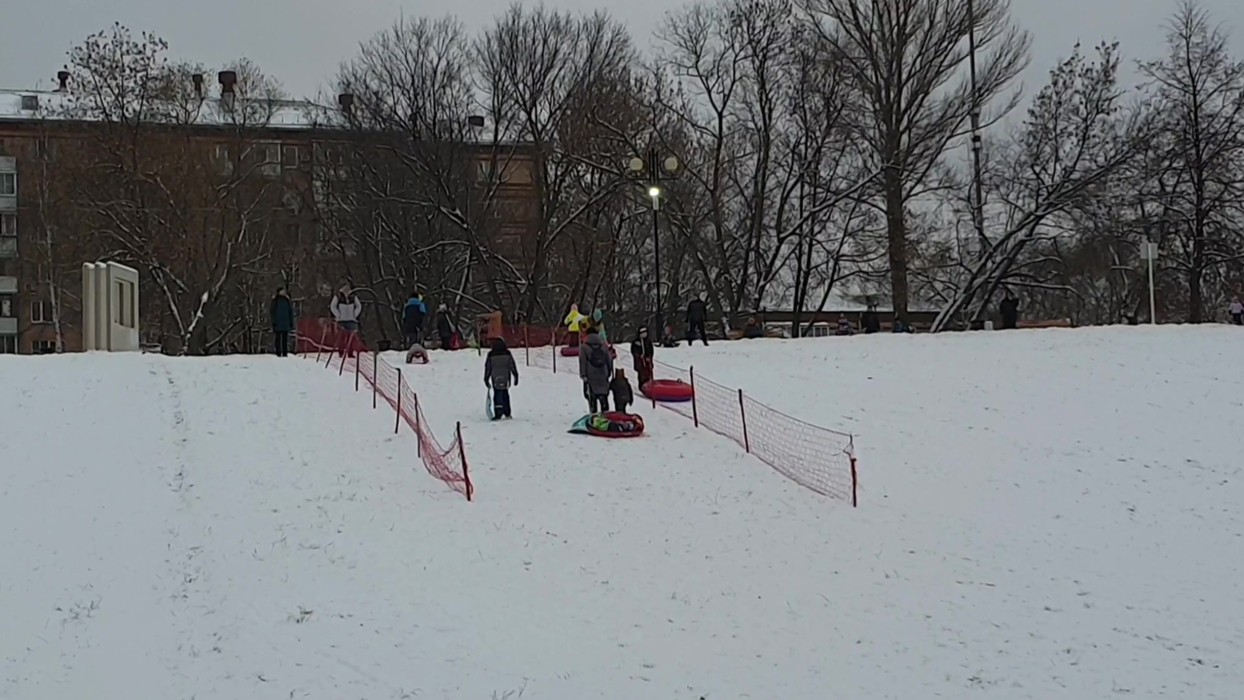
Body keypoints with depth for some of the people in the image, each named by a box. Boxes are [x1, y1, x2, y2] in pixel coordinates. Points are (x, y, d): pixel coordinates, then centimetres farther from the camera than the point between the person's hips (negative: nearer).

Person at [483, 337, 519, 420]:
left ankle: (498, 414, -9)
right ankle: (507, 413, 16)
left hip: (495, 379, -2)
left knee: (497, 395, -1)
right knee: (505, 395, 13)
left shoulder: (491, 355, -3)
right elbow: (513, 366, 3)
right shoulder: (507, 354, 1)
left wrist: (486, 379, 9)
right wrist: (516, 376, 9)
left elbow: (488, 368, 2)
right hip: (505, 378, 2)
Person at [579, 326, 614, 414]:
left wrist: (583, 375, -5)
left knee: (592, 398, 1)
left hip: (590, 378, -3)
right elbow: (609, 360, 8)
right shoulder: (603, 346, 7)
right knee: (603, 398, 11)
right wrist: (610, 374, 14)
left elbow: (582, 362, -8)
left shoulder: (584, 347, -4)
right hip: (603, 377, 3)